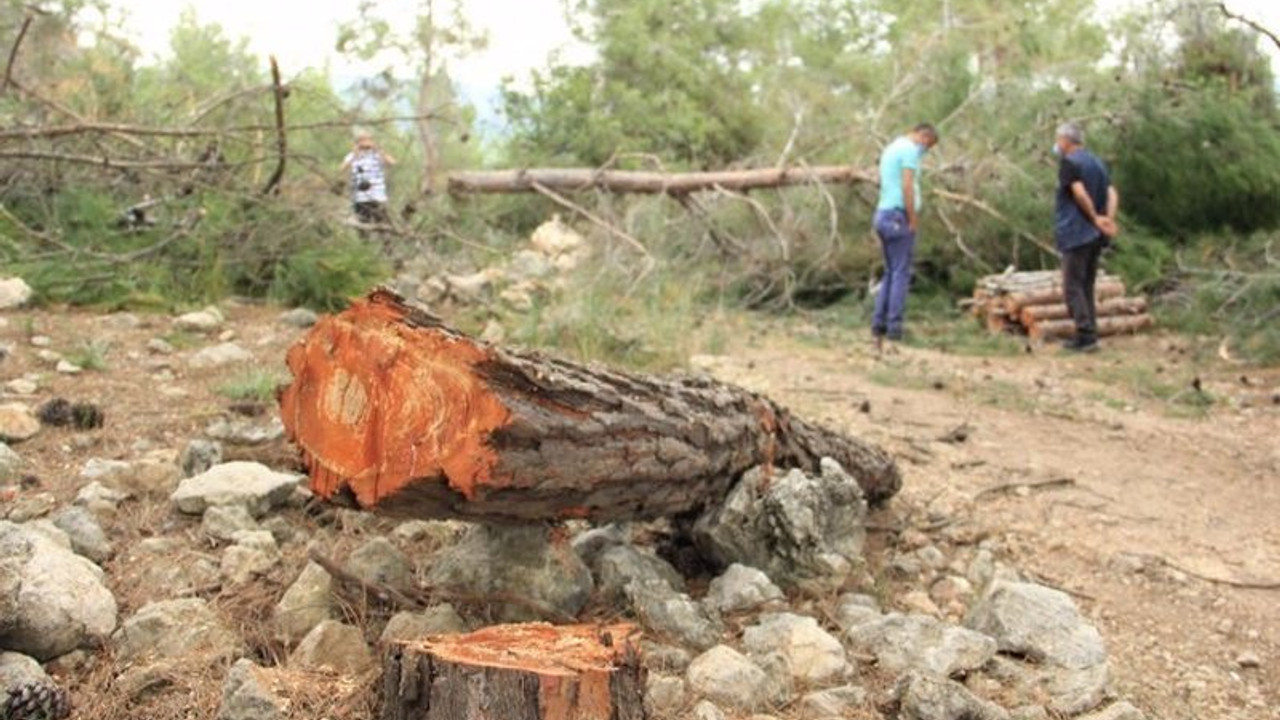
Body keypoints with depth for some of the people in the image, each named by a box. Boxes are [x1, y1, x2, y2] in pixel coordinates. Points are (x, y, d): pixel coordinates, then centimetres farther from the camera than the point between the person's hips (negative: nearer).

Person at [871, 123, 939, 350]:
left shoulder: (891, 148, 21)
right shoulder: (910, 149, -9)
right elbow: (907, 186, -18)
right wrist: (913, 221, -15)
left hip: (883, 214, 9)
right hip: (898, 216, -9)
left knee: (891, 273, 12)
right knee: (901, 274, -7)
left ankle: (879, 325, 8)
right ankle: (894, 330, -8)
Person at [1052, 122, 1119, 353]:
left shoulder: (1069, 162, -9)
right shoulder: (1097, 163, 17)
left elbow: (1080, 193, -21)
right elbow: (1112, 193, 5)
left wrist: (1096, 218, -12)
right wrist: (1109, 218, -8)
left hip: (1076, 234, -8)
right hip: (1096, 237, 8)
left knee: (1073, 286, -5)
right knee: (1087, 286, 14)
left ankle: (1086, 336, -11)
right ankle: (1089, 336, 13)